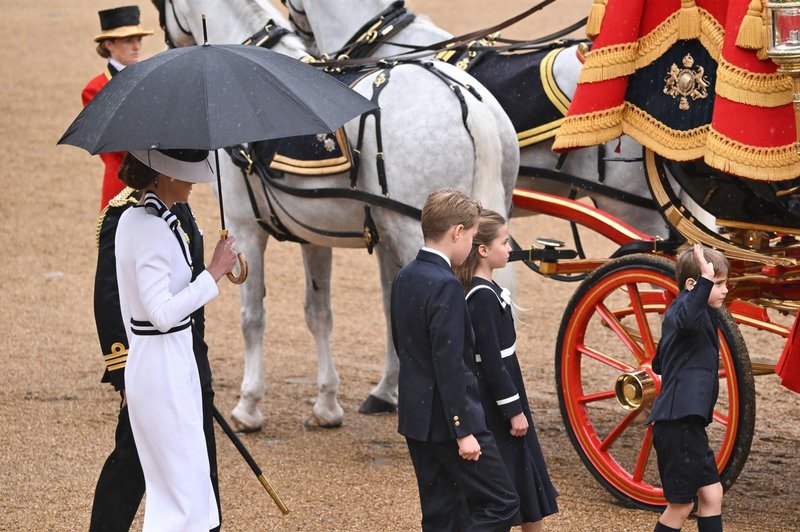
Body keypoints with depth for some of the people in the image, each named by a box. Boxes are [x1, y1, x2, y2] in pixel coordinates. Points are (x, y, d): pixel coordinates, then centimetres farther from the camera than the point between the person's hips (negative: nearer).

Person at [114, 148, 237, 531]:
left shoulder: (135, 219, 10)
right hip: (163, 370, -10)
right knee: (185, 499, -6)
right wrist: (214, 273, -20)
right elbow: (163, 313, -26)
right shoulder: (152, 229, -21)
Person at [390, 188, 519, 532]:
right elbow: (449, 365, -22)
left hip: (415, 416, 9)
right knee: (500, 503, -4)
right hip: (447, 420, -9)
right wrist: (463, 431, -21)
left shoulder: (404, 278, 9)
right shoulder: (445, 286, -19)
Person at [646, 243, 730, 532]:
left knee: (711, 493, 10)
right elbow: (687, 319, -41)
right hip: (678, 424, -10)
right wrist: (705, 280, -47)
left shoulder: (677, 310, 19)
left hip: (689, 424, 10)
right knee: (681, 505, -2)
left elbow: (659, 364, 30)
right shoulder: (685, 307, -12)